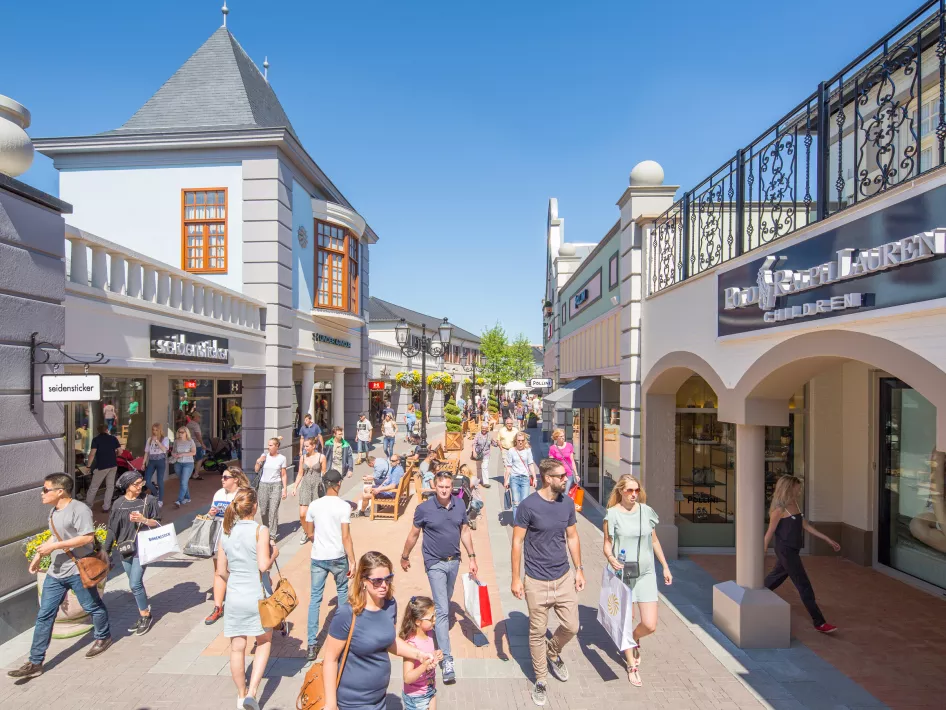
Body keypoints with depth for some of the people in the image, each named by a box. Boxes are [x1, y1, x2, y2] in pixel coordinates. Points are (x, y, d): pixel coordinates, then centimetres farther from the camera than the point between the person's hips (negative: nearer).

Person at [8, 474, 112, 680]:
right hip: (55, 572, 8)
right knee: (44, 615, 7)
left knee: (92, 607, 10)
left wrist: (55, 546, -24)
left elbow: (88, 537, -25)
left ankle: (103, 637, 34)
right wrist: (39, 556, 14)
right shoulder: (55, 511, 9)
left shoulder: (79, 509, -20)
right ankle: (35, 663, 15)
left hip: (78, 570, -8)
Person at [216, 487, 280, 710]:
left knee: (237, 648, 16)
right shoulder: (260, 530, -15)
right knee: (264, 641, 18)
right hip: (257, 596, -4)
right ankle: (252, 692, 7)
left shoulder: (227, 532, 1)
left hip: (234, 597, 4)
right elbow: (263, 565, -21)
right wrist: (274, 553, -2)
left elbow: (221, 571, 6)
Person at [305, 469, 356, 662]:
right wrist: (352, 561, -8)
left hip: (317, 558, 3)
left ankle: (312, 644, 5)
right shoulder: (343, 506, -13)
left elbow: (311, 534, 9)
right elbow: (346, 537, -15)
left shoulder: (314, 505, -1)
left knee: (315, 598, 8)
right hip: (338, 557, -2)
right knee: (342, 591, 21)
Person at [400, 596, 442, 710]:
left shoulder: (428, 633, -6)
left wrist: (437, 655, -7)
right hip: (416, 697, -7)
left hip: (430, 690, 7)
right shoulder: (412, 644, -28)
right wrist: (426, 665, -41)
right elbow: (407, 678, -30)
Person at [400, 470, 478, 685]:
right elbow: (413, 534, -4)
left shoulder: (459, 506, -6)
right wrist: (404, 557, 7)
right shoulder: (424, 509, -17)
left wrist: (472, 557, 5)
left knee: (445, 602, 23)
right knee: (442, 609, -8)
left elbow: (465, 532, 6)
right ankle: (447, 659, -4)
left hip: (454, 561, 4)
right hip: (435, 563, -4)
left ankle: (436, 626, 50)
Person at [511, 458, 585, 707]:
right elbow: (517, 542, -11)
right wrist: (516, 579, -10)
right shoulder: (529, 505, -17)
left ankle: (553, 653, 41)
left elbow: (572, 537, 9)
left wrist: (579, 570, 9)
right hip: (537, 581, -4)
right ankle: (540, 679, 31)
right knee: (537, 632, 9)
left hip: (564, 577, 4)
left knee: (571, 626, 11)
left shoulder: (568, 503, -2)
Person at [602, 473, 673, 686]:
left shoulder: (646, 511, 1)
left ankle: (635, 638, 35)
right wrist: (610, 558, -24)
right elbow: (607, 544, -3)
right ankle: (632, 665, 32)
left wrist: (665, 567, 15)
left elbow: (654, 541, 13)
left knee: (650, 625, -1)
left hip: (646, 574, 2)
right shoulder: (612, 514, -8)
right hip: (622, 574, -2)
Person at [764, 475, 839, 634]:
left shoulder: (795, 505, 7)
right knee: (804, 586, -3)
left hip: (792, 550, 9)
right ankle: (819, 623, 5)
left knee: (777, 577, 20)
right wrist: (762, 554, -9)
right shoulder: (779, 509, -18)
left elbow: (806, 525, 13)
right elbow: (769, 533, -14)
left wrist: (828, 540, 11)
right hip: (785, 551, -9)